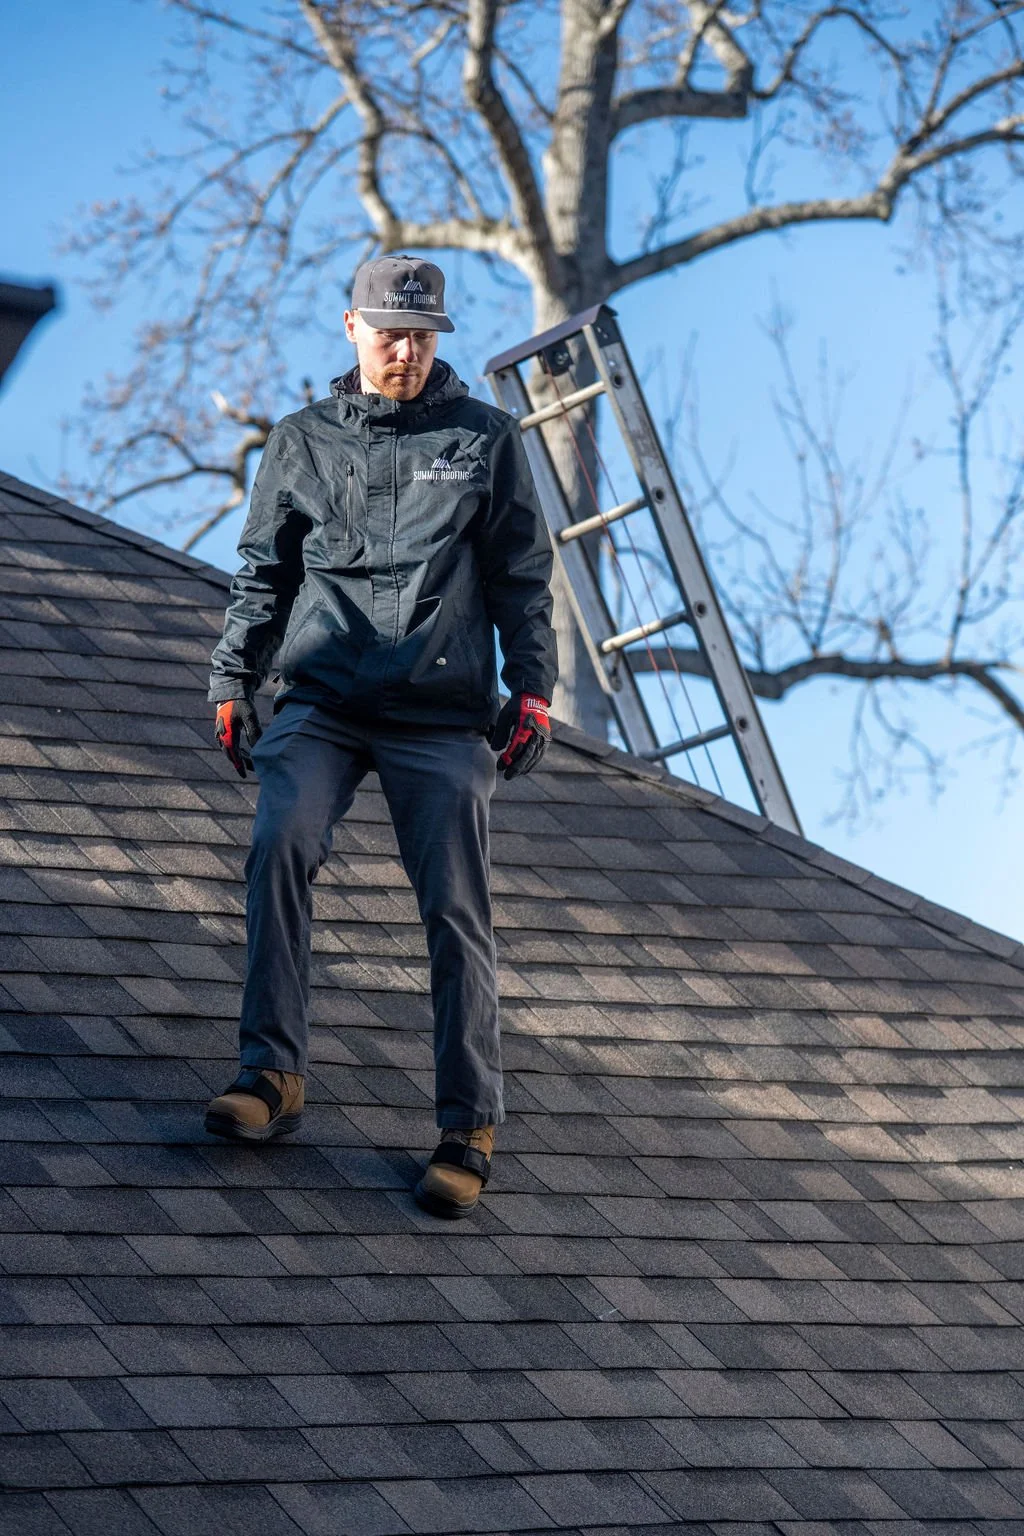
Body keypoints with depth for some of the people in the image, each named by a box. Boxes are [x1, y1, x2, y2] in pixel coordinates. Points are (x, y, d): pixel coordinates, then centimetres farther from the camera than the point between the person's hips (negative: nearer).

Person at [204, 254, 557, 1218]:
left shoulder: (485, 440, 10)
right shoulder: (302, 443, 13)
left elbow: (523, 577, 10)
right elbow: (263, 574, 16)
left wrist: (532, 688, 2)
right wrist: (232, 681, 7)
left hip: (443, 716, -1)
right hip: (321, 702, 1)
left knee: (455, 911, -5)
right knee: (279, 845, -24)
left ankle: (468, 1129, 1)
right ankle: (271, 1073, -18)